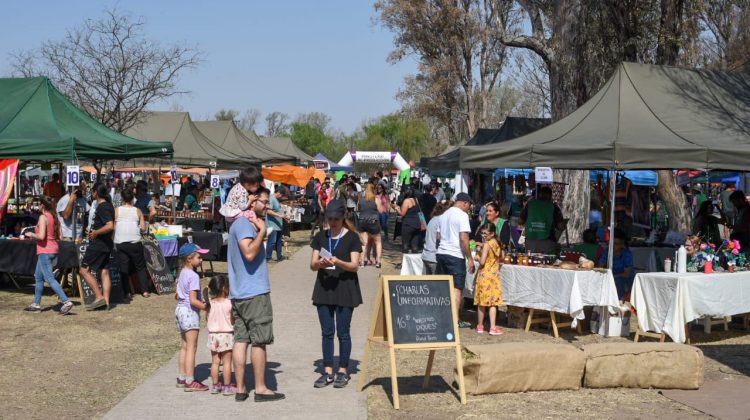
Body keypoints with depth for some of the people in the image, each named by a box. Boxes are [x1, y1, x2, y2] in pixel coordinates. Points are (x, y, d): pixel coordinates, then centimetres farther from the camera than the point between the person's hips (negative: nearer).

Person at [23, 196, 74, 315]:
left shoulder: (43, 217, -14)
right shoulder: (54, 217, 10)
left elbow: (41, 236, -22)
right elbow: (59, 237, 10)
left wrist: (31, 234, -5)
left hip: (45, 250, -9)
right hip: (53, 249, 9)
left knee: (49, 278, -11)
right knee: (38, 276, 18)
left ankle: (66, 302, -20)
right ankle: (36, 304, 24)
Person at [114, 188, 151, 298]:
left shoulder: (117, 210, 2)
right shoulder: (137, 211, 3)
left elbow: (113, 227, 1)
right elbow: (143, 228, 0)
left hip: (120, 242, 0)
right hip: (135, 242, 0)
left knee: (123, 267, 6)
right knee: (140, 267, 11)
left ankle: (127, 292, 3)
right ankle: (145, 291, 7)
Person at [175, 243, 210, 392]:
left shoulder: (182, 273, 10)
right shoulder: (193, 276, -18)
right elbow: (193, 300, -23)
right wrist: (207, 307, -18)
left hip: (180, 310, 9)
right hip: (190, 312, -9)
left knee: (184, 347, 16)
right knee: (191, 347, -5)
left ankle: (182, 378, 22)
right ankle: (190, 382, -4)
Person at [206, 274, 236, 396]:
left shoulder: (210, 304, 0)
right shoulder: (228, 303, -13)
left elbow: (207, 321, 6)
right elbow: (233, 321, -10)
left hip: (213, 335, 4)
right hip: (226, 334, -4)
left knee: (215, 362, 11)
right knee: (227, 362, 2)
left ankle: (215, 385, 15)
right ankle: (227, 387, 3)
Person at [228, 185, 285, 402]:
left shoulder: (240, 223, 17)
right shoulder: (245, 224, -14)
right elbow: (249, 253, -26)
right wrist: (262, 231, -18)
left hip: (239, 293, 9)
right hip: (255, 293, -9)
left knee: (241, 339, 7)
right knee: (259, 341, -2)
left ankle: (240, 389, 10)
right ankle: (260, 389, 4)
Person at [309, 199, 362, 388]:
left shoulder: (352, 237, -1)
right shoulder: (320, 237, 9)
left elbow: (354, 265, -8)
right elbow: (312, 265, 6)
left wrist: (338, 262, -26)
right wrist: (320, 263, -17)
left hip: (344, 288, -3)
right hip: (324, 288, 3)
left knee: (343, 332, 1)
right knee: (327, 332, 5)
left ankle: (343, 371, 11)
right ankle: (328, 371, 11)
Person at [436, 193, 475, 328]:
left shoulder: (445, 214, 16)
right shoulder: (462, 215, -9)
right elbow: (463, 239, -16)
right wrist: (470, 259, -13)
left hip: (441, 252, 7)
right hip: (456, 256, -7)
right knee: (457, 288, -3)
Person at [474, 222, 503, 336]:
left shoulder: (487, 245, -14)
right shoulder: (497, 244, 4)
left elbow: (482, 262, -18)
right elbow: (501, 258, 16)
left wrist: (478, 257, 1)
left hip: (485, 275, -5)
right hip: (494, 275, 5)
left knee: (482, 303, 6)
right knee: (493, 303, 5)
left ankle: (480, 326, 14)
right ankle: (493, 327, 0)